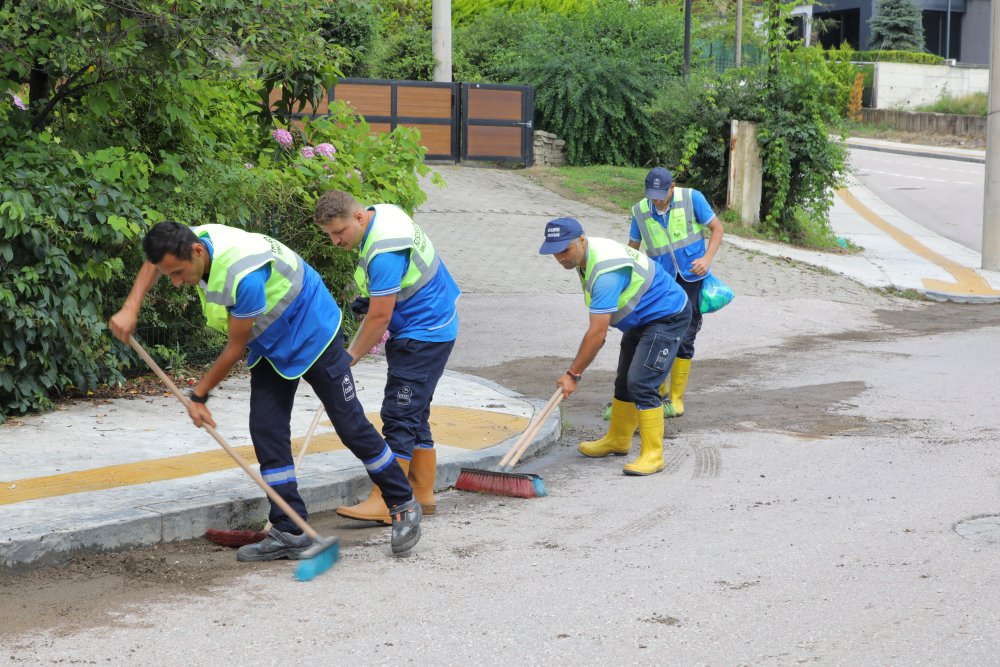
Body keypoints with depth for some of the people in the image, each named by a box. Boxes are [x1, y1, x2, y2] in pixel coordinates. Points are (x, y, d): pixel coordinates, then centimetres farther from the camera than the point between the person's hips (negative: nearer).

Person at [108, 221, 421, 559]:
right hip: (271, 344, 8)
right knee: (266, 431, -1)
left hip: (313, 334, -8)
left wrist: (199, 394, -12)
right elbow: (152, 264, 11)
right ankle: (290, 534, 2)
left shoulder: (243, 275, -39)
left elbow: (236, 348, -25)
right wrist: (130, 309, -4)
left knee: (351, 425, -1)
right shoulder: (194, 240, -15)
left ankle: (404, 505, 16)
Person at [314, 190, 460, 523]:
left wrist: (352, 355, -11)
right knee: (414, 415, 13)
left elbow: (380, 316, -23)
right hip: (431, 327, 11)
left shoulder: (384, 252, -28)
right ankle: (422, 495, 19)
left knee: (399, 417, -12)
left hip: (423, 335, -11)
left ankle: (384, 503, -13)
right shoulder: (381, 212, 4)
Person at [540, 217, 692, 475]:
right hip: (642, 319, 11)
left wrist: (573, 374, -28)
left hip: (667, 318, -11)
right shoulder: (585, 256, -2)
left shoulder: (605, 271, -34)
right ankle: (618, 440, 33)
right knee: (625, 381, 18)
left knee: (641, 383, -19)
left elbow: (597, 332, -34)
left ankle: (653, 454, -15)